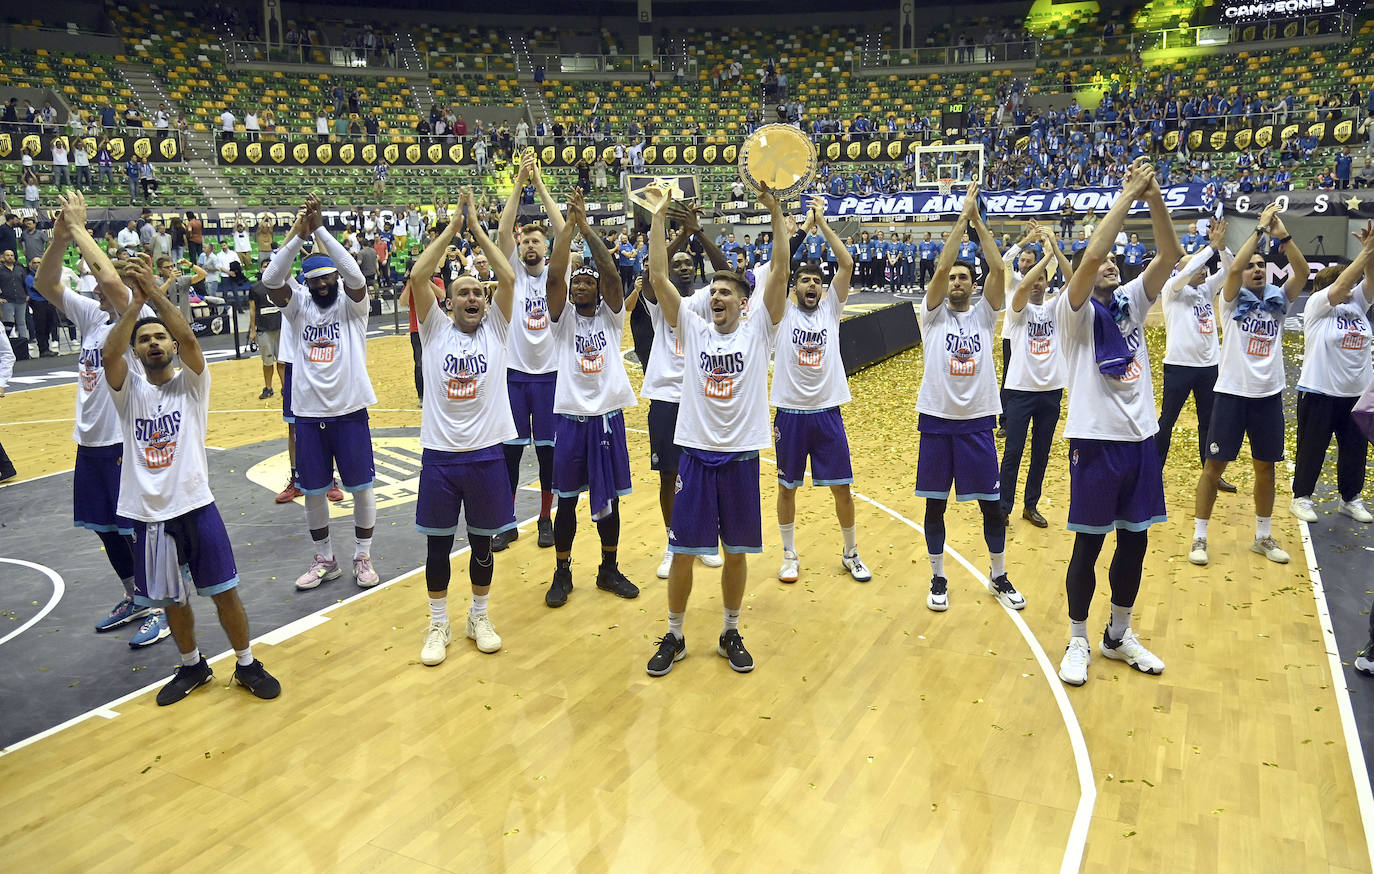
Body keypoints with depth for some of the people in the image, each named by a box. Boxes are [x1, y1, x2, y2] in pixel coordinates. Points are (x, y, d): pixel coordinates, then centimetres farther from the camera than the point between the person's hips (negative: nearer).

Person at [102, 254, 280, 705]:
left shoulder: (191, 383, -1)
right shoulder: (129, 389, 2)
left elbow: (189, 338, -19)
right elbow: (108, 354, -18)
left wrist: (154, 292, -26)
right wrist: (136, 302, -25)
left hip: (196, 505, -2)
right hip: (149, 514, 2)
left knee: (224, 591, 5)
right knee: (171, 599, 14)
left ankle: (247, 664, 22)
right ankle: (192, 666, 35)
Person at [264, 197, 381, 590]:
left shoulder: (351, 304, -3)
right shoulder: (298, 304, 3)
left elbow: (354, 275, -23)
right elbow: (270, 279, -15)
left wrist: (320, 229, -26)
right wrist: (299, 235, -25)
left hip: (350, 411, -2)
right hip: (309, 413, 3)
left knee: (361, 486, 6)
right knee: (313, 490, 10)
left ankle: (363, 556, 22)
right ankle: (324, 560, 26)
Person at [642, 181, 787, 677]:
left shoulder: (759, 331, 2)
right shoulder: (692, 329, 4)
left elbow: (780, 274, -9)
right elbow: (659, 276, -3)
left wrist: (776, 213, -16)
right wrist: (659, 218, -8)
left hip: (742, 456, 0)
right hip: (696, 454, 0)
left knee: (737, 551, 10)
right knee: (683, 551, 5)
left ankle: (731, 634, 27)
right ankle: (674, 637, 21)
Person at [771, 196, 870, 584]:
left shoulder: (831, 308, 5)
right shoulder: (783, 312, 0)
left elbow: (847, 263, -6)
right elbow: (778, 264, -12)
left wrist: (822, 223, -7)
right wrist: (803, 224, -10)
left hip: (827, 411, 1)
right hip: (790, 412, -1)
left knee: (841, 486, 7)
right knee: (787, 487, 9)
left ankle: (851, 554, 25)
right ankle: (790, 554, 26)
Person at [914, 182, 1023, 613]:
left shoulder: (984, 313, 5)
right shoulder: (933, 313, 2)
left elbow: (999, 269, -8)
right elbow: (941, 267, -13)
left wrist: (979, 221, -9)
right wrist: (962, 217, -11)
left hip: (978, 420, 1)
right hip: (936, 419, -1)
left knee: (992, 504, 7)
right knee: (935, 504, 7)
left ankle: (999, 577, 25)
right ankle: (938, 579, 22)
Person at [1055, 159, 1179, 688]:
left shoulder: (1131, 301, 10)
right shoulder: (1076, 309, -5)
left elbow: (1170, 255, -1)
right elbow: (1088, 257, -23)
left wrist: (1155, 197, -13)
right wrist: (1128, 194, -18)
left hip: (1141, 438, 6)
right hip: (1095, 441, -6)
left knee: (1135, 541, 13)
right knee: (1089, 545, 3)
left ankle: (1119, 636, 29)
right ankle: (1077, 642, 18)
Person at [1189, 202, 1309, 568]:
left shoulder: (1278, 301, 7)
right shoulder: (1232, 301, -1)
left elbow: (1302, 273, -8)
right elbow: (1233, 268, -19)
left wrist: (1283, 236, -19)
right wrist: (1260, 229, -18)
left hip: (1269, 395, 4)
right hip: (1232, 393, -4)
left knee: (1266, 467, 11)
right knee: (1214, 466, 0)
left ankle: (1263, 537, 25)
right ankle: (1199, 538, 8)